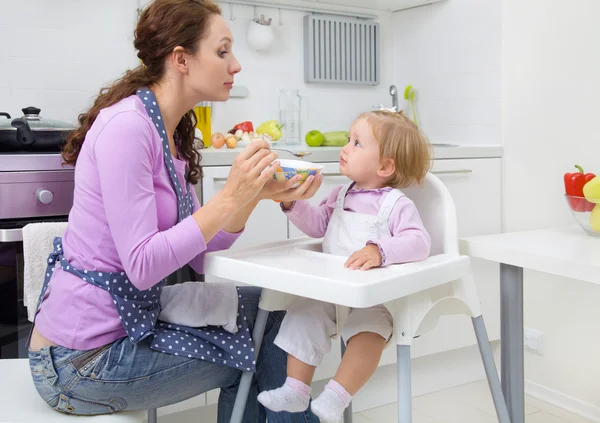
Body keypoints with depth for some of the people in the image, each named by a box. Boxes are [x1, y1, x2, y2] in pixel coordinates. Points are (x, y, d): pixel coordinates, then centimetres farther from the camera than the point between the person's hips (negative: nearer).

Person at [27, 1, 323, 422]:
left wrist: (255, 195, -9)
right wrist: (229, 197, -25)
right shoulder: (126, 126, -21)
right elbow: (142, 265, -26)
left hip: (130, 317, 8)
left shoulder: (173, 134, 7)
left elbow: (199, 256, 4)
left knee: (267, 309, 12)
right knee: (261, 351, 1)